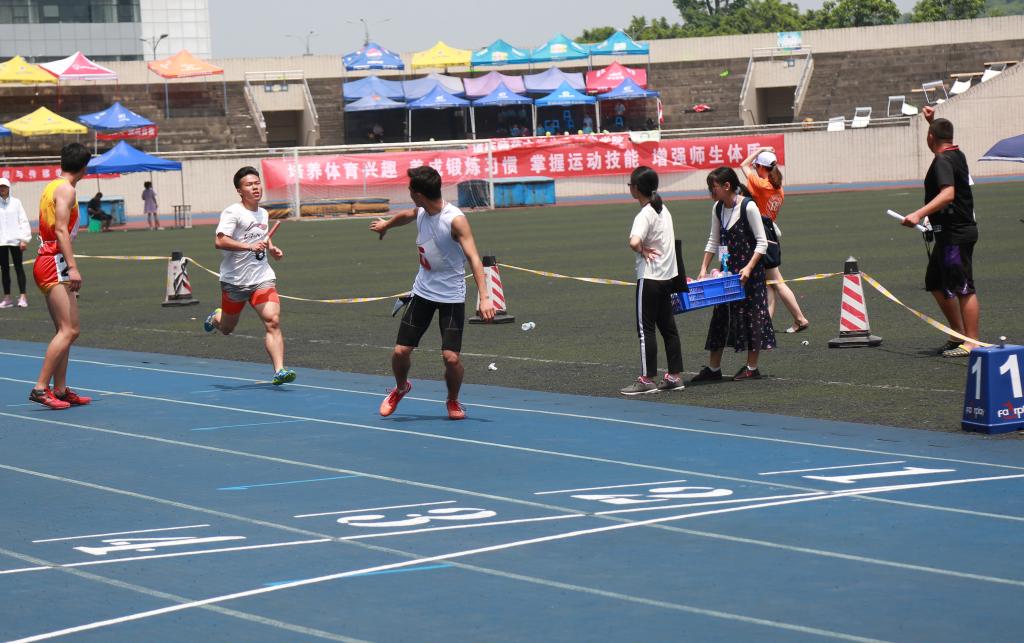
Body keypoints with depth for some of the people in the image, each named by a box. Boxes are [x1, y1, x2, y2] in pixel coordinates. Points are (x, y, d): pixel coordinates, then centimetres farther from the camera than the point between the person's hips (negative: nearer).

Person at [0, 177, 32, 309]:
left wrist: (24, 239, -7)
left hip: (15, 240, -2)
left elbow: (23, 221, 0)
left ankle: (22, 297, -2)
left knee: (19, 268, -1)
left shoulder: (16, 202, 1)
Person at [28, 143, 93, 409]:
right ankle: (41, 388, -20)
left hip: (47, 262, 10)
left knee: (66, 330, 14)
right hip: (54, 266, -10)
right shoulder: (66, 190, -10)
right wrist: (72, 267, -26)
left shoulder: (52, 187, 17)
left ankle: (60, 390, 16)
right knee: (68, 330, -14)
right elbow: (61, 230, -20)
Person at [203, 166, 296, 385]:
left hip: (262, 278, 4)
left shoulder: (263, 214, 11)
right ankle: (216, 317, 52)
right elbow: (220, 242, -25)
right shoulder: (232, 213, -12)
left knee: (273, 321, -17)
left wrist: (271, 248, 13)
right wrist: (249, 246, -33)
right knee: (227, 328, 14)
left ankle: (279, 371, -22)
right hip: (234, 280, -4)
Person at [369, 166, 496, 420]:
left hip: (451, 296, -6)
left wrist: (484, 297, -38)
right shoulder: (420, 213, 0)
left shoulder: (455, 219, -22)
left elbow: (474, 258, -28)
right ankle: (400, 388, 33)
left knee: (451, 357, -14)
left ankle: (453, 401, 16)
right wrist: (386, 224, 47)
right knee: (400, 351, 1)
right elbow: (405, 216, 26)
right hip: (422, 292, 6)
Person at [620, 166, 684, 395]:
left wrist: (641, 251, -14)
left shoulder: (645, 215, -18)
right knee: (668, 326, 12)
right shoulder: (663, 210, 9)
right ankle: (675, 375, 14)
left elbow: (634, 242, -34)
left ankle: (647, 379, -2)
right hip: (667, 274, 9)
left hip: (649, 277, -9)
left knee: (645, 328, -3)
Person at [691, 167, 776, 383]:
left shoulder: (748, 207, -15)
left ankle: (752, 367, 8)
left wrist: (749, 268, -22)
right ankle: (713, 367, 13)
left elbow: (762, 242, -14)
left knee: (751, 313, 0)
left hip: (749, 269, -7)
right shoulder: (718, 209, 5)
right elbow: (713, 241, 14)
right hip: (727, 268, 7)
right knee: (721, 315, 7)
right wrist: (703, 269, 7)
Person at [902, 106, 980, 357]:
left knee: (963, 289, -7)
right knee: (936, 284, 17)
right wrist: (932, 121, 35)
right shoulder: (956, 155, 12)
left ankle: (972, 343, -5)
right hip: (949, 234, 10)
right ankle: (959, 335, 23)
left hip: (956, 235, -10)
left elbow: (948, 194, -34)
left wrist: (919, 214, -41)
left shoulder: (943, 161, -18)